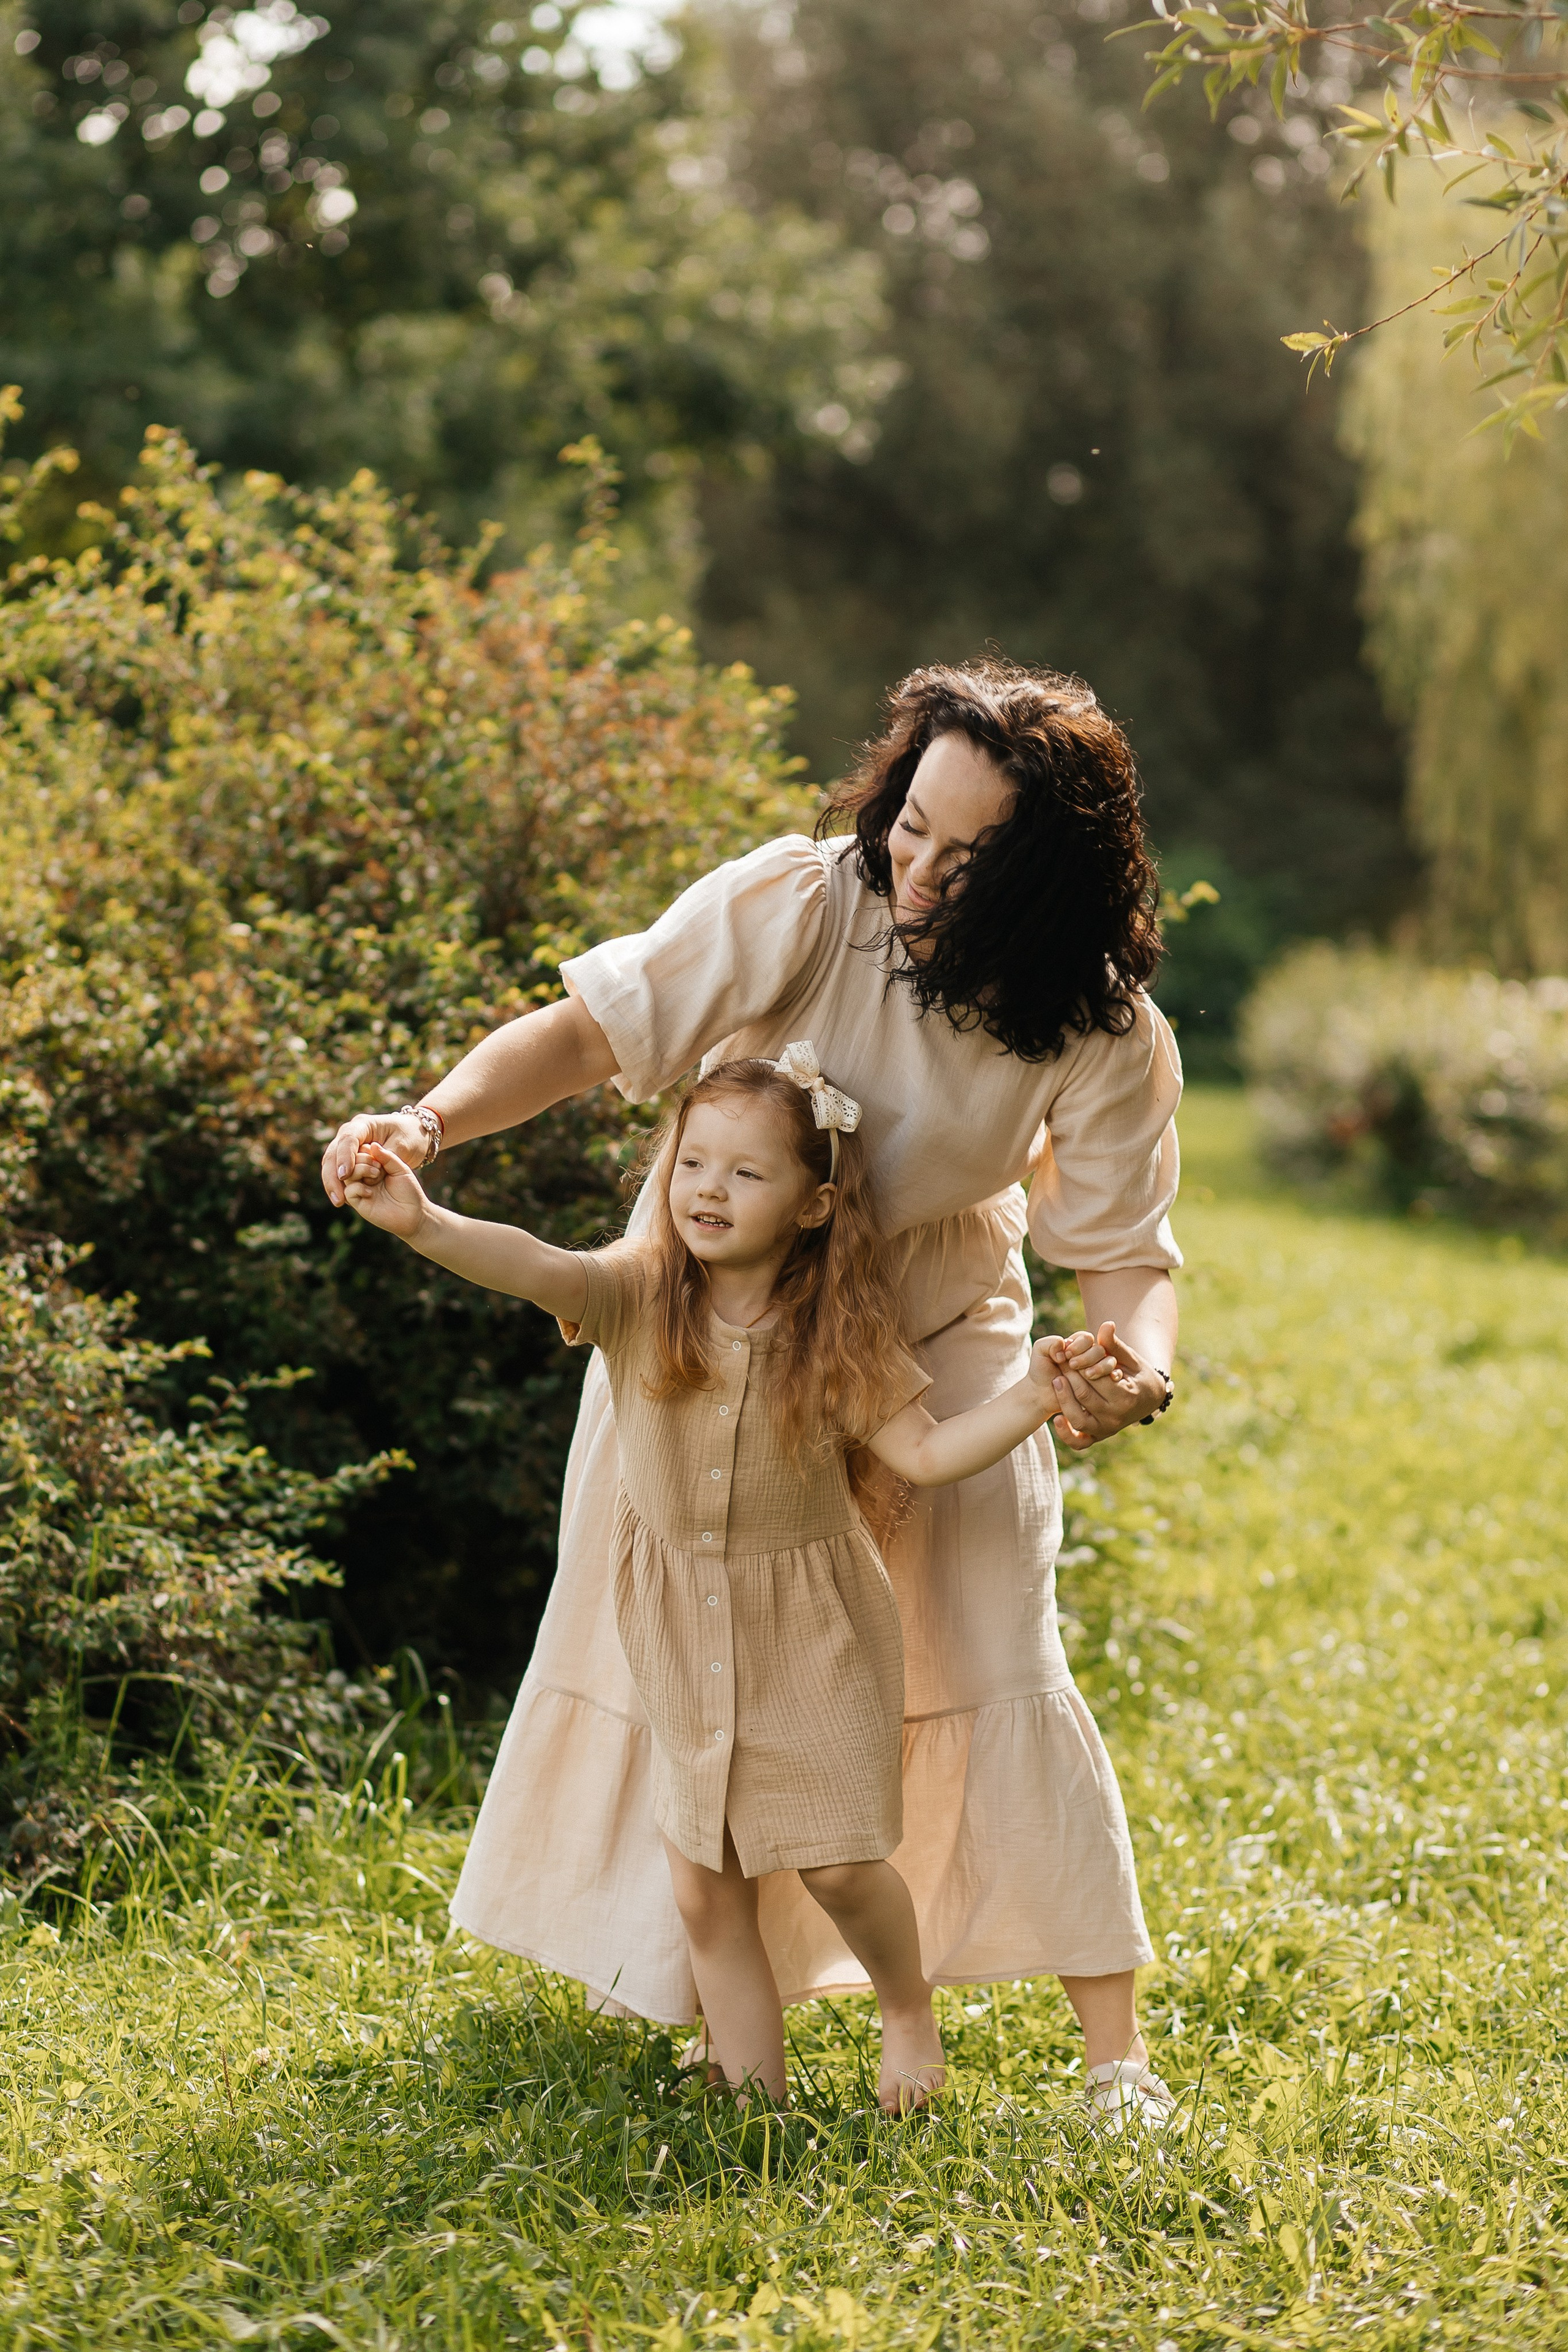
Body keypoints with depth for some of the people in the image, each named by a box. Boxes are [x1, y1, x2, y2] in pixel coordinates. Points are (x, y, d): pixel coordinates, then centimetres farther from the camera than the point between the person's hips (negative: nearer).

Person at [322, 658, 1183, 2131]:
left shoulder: (1103, 1035, -23)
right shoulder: (803, 904, -29)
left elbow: (1124, 1244, -18)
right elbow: (594, 1027, -30)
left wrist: (1138, 1365, -41)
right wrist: (430, 1120, -47)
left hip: (935, 1339, 0)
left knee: (1002, 1672, -9)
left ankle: (1115, 2051, 2)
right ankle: (669, 1974, 36)